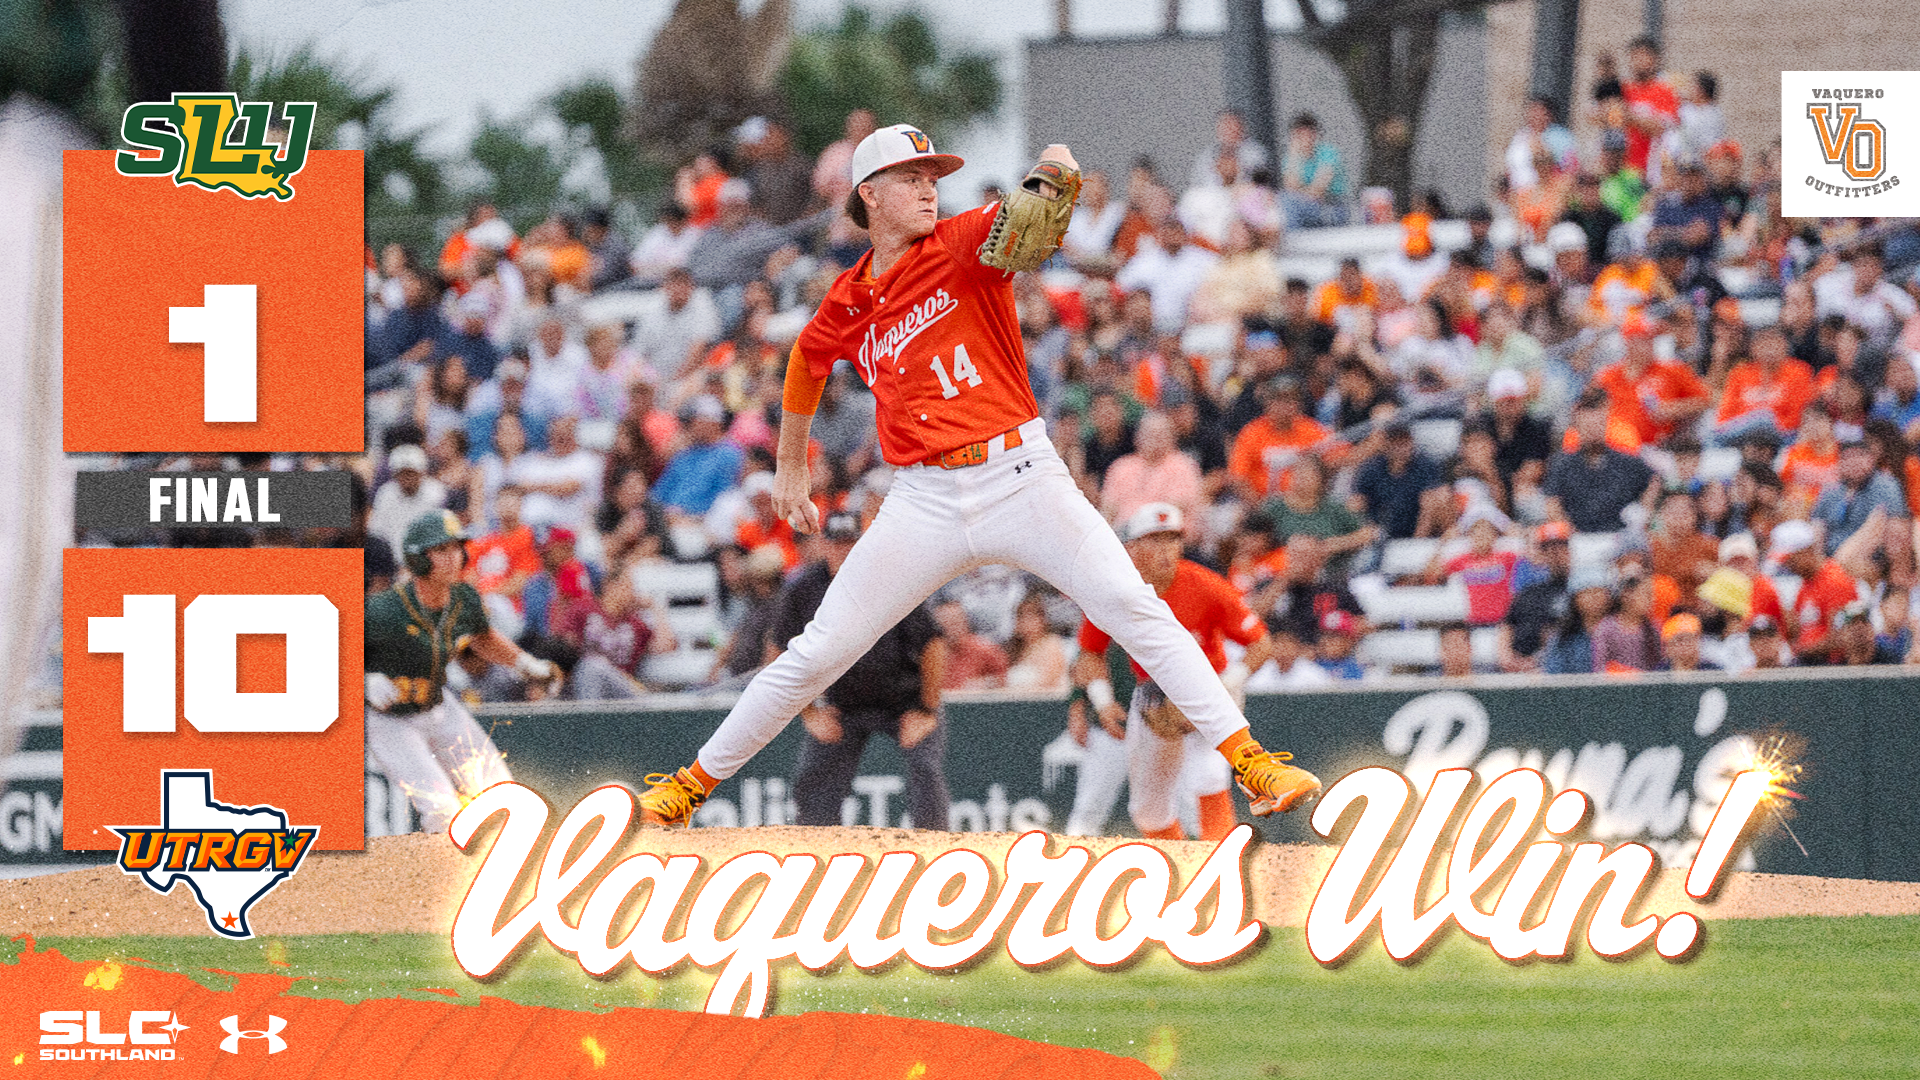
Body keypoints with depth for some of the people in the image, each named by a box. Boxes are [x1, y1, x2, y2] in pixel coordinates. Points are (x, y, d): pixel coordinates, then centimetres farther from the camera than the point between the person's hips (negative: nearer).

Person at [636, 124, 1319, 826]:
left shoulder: (964, 244, 0)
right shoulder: (848, 304, 10)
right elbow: (807, 361, 31)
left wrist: (1052, 175, -43)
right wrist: (790, 469, 35)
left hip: (1020, 478, -2)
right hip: (926, 500, 2)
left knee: (1133, 610, -17)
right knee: (817, 654, 1)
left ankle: (1249, 761, -17)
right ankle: (691, 785, 14)